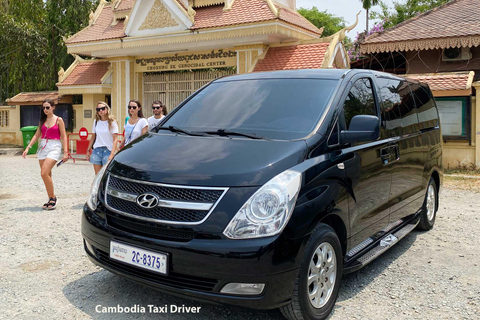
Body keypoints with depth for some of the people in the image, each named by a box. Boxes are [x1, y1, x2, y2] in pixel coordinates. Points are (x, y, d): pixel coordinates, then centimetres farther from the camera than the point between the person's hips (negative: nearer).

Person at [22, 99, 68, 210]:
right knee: (47, 175, 6)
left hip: (54, 147, -6)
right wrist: (28, 147, 5)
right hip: (43, 147, 6)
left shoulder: (58, 120, -1)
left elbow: (63, 137, -3)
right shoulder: (43, 120, 13)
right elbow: (37, 135, 14)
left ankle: (52, 198, -6)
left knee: (44, 173, -18)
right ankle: (51, 199, 15)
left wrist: (65, 152, -9)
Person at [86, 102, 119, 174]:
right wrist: (88, 150, 14)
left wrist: (112, 154, -19)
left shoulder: (112, 122, -4)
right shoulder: (96, 122, 10)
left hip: (108, 150, -4)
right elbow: (93, 137, 18)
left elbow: (115, 140, -9)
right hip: (96, 150, 4)